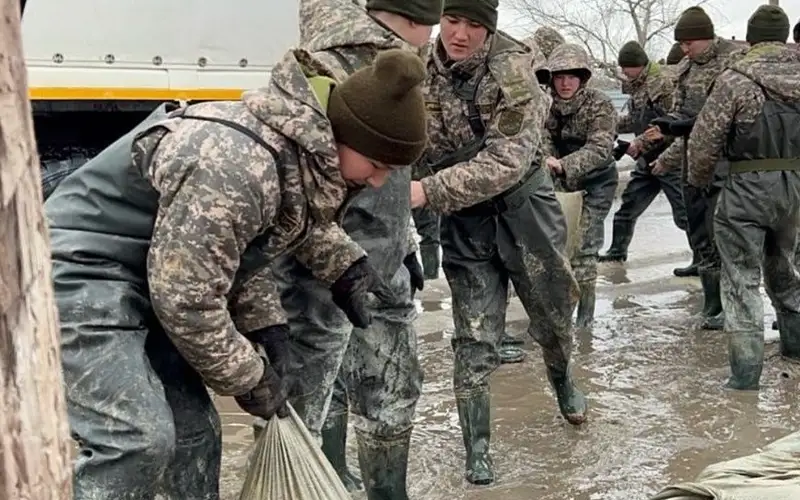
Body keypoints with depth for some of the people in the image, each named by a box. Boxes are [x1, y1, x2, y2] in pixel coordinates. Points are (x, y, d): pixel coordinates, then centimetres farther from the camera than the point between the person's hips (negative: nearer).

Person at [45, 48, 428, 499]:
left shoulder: (305, 150, 1)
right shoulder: (236, 165, -31)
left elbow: (243, 249, 14)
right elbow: (186, 296, -27)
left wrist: (267, 327, 4)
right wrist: (250, 377, -14)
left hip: (144, 278, 10)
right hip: (82, 272, -10)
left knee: (194, 429, 10)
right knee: (139, 439, -20)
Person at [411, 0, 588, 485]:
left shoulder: (512, 71, -18)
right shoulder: (419, 71, -8)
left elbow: (507, 161, -29)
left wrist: (428, 191, -37)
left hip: (523, 206, -1)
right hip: (464, 221, 1)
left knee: (553, 313, 18)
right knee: (475, 337, 0)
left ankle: (564, 382, 51)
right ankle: (476, 449, 14)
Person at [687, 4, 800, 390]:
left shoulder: (736, 78, -13)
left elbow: (704, 139, -12)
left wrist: (699, 181, 5)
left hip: (748, 186, -5)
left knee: (742, 276, 0)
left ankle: (746, 369, -3)